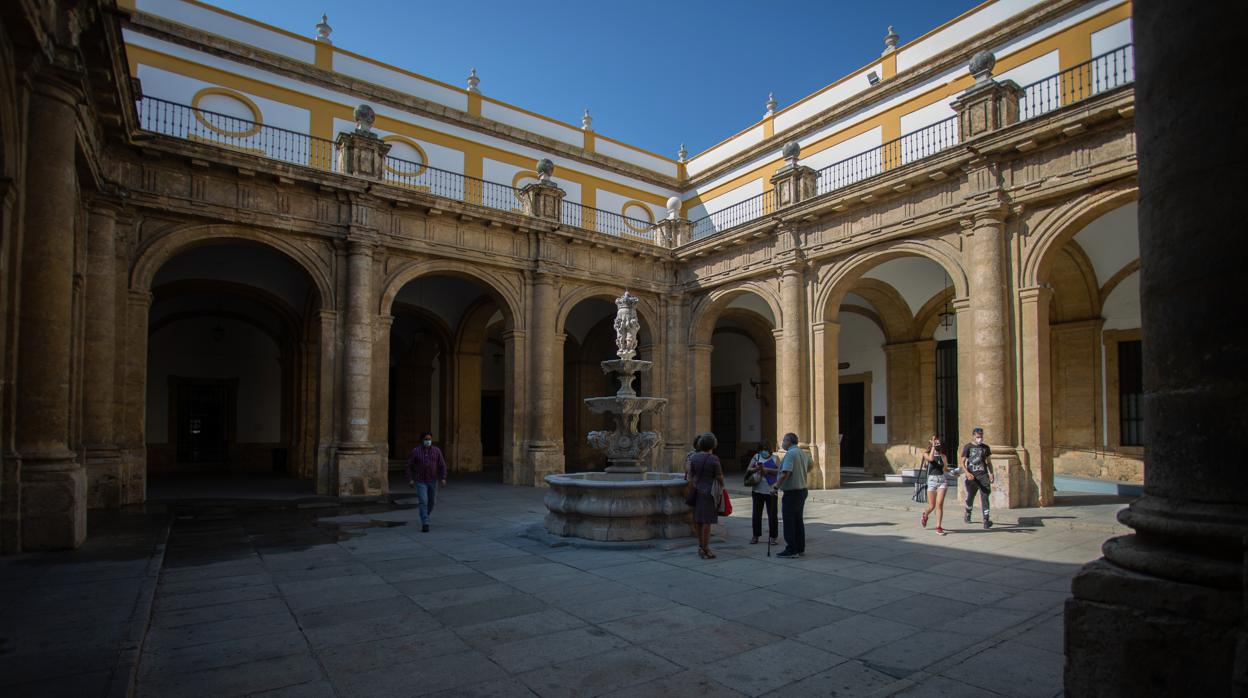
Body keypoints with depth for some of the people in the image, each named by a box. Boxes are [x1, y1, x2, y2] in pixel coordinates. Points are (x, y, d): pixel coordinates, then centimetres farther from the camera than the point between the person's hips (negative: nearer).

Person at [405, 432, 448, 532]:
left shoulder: (437, 450, -4)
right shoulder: (415, 451, -8)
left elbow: (442, 465, -3)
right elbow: (410, 466, -4)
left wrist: (443, 478, -13)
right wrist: (410, 479, -12)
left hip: (433, 480, 3)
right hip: (420, 481, -3)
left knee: (431, 501, 16)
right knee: (423, 502, -14)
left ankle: (426, 515, 44)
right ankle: (425, 524, -13)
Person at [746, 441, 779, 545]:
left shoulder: (774, 459, 4)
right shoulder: (756, 457, 9)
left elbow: (778, 471, -9)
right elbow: (748, 470, 1)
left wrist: (766, 470, -17)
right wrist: (756, 468, -18)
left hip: (771, 491, -2)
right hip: (758, 490, 2)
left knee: (772, 514, 2)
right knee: (757, 514, 7)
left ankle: (772, 537, 12)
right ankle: (756, 536, 18)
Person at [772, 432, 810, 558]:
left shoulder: (790, 454, -19)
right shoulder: (803, 453, 10)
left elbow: (785, 473, -26)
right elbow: (809, 466, 29)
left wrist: (776, 486, -16)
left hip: (792, 492, -9)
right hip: (802, 490, 9)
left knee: (789, 521, -2)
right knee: (798, 520, 15)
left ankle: (791, 550, 1)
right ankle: (800, 548, 20)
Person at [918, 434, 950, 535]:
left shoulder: (942, 455, 11)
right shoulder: (926, 454, 1)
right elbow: (931, 458, -22)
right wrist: (933, 446, -17)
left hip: (942, 480, 2)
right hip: (932, 480, -2)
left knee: (939, 504, -10)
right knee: (932, 506, 3)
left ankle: (939, 527, -2)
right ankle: (924, 515, 36)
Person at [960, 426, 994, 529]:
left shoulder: (985, 447, 11)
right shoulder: (967, 447, 1)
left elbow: (989, 462, 19)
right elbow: (962, 462, -3)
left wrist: (991, 473, 6)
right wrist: (967, 473, -18)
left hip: (983, 475, 2)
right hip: (972, 476, -1)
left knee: (984, 497, -9)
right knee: (970, 497, 10)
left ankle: (986, 520, -13)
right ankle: (968, 513, 37)